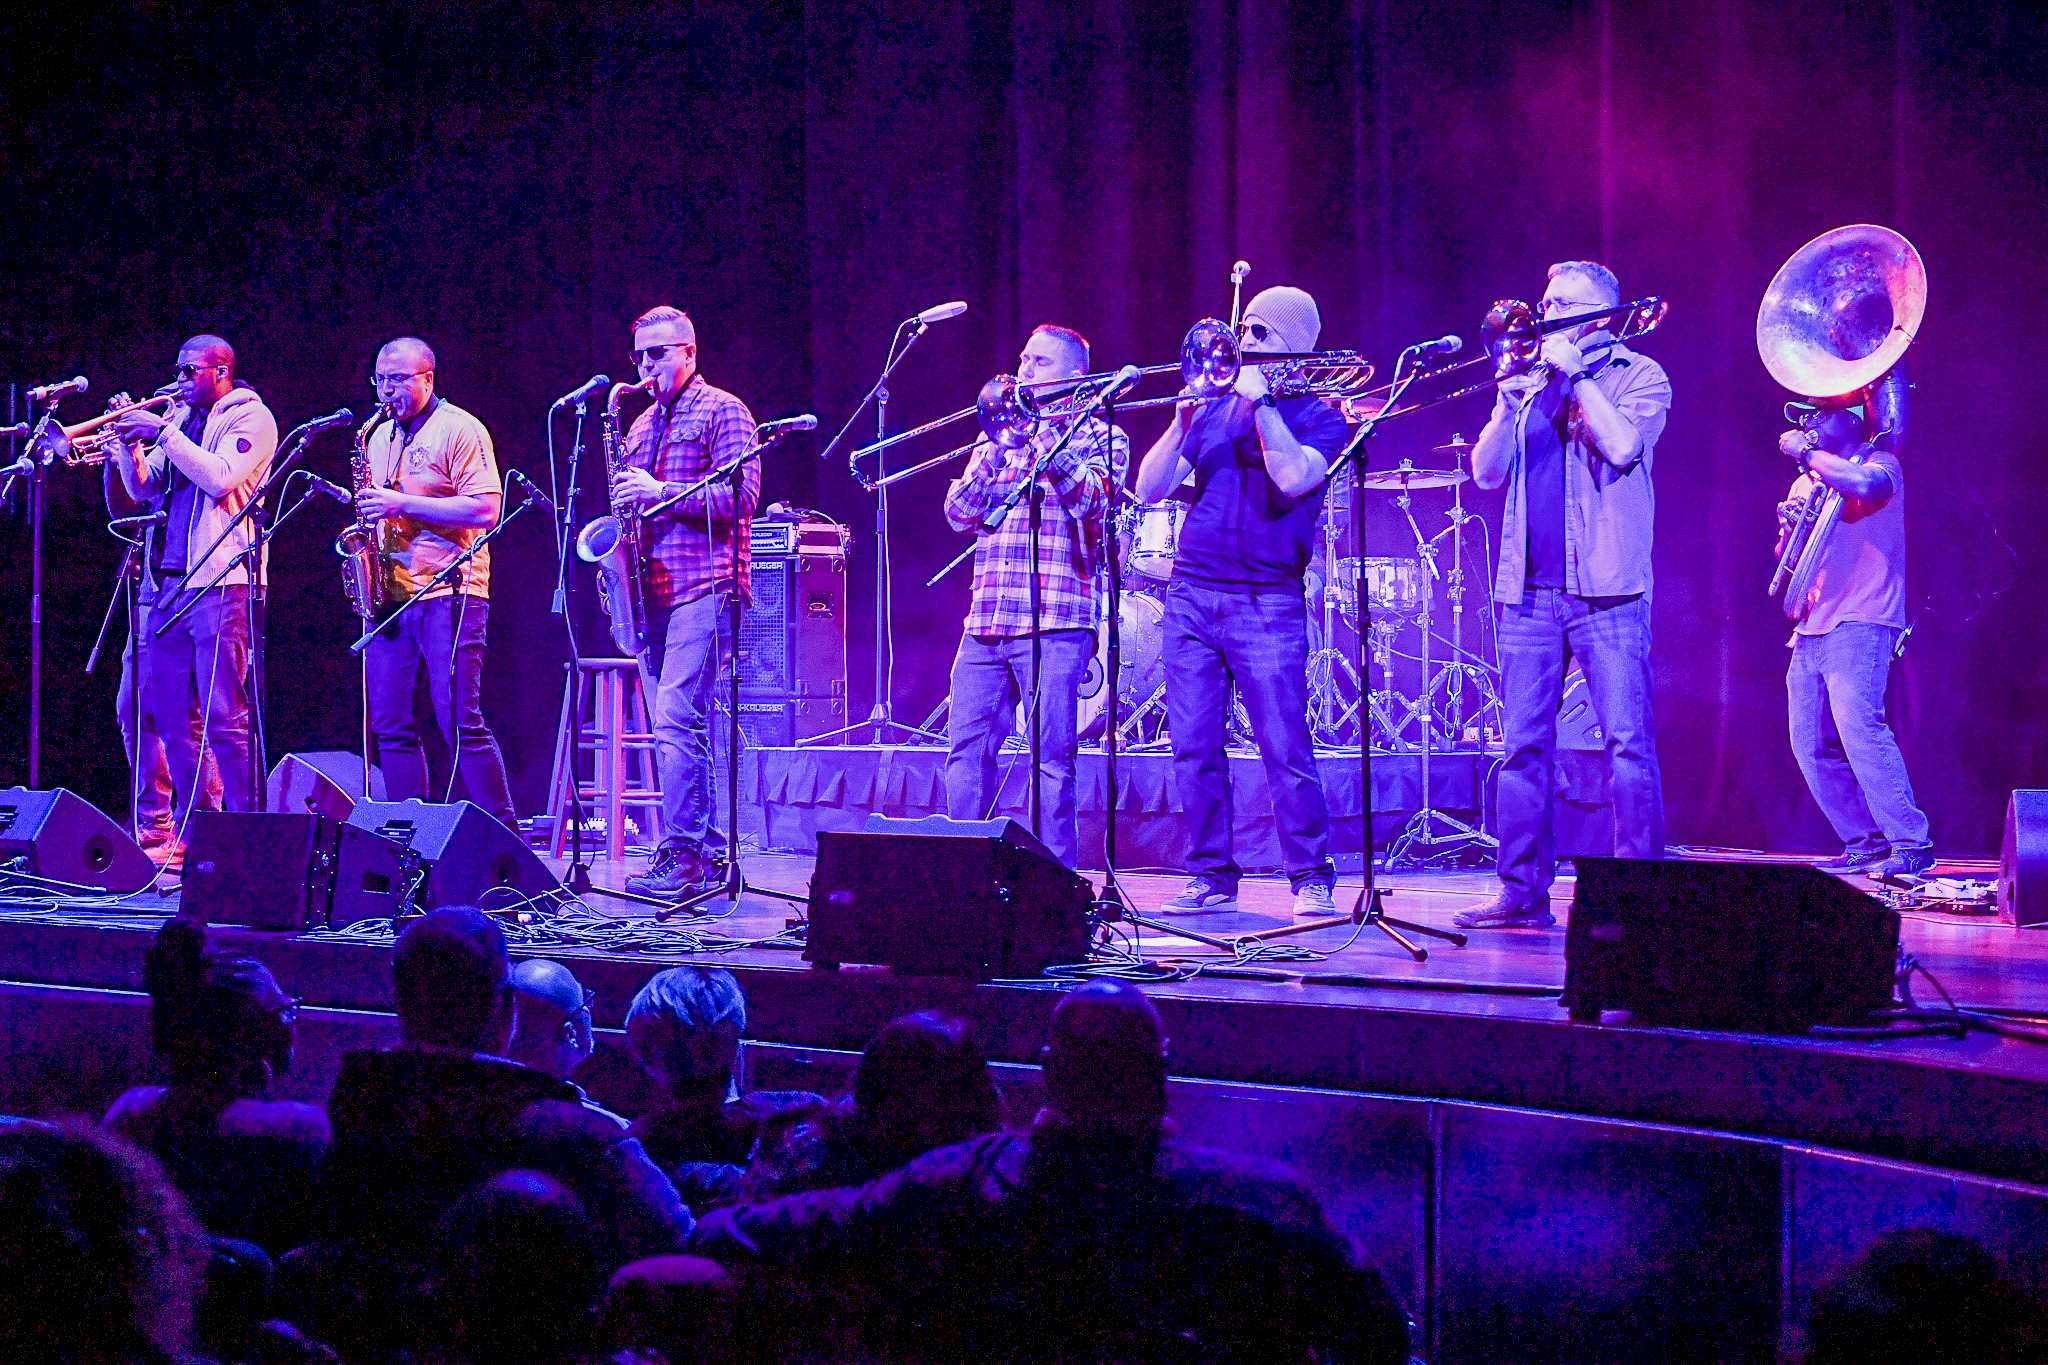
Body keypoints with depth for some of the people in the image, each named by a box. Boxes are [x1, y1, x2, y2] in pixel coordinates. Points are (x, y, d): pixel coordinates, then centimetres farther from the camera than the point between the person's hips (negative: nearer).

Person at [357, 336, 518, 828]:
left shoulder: (459, 430, -4)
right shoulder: (380, 438, 19)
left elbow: (485, 510, -14)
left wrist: (404, 503, -17)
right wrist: (369, 507, 7)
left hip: (448, 594, -7)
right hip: (390, 595, 7)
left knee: (460, 723, -11)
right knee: (390, 726, 4)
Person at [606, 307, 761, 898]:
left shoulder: (723, 412, -1)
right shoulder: (642, 425, 22)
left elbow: (742, 497, -11)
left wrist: (663, 492, -16)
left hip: (704, 588, -8)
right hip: (654, 592, 8)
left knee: (676, 721, -17)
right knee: (680, 728, 8)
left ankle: (681, 855, -18)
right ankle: (710, 853, 12)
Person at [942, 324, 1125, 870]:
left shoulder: (1100, 436, 7)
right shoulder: (1000, 436, 21)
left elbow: (1092, 499, -12)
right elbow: (960, 514, 10)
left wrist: (1045, 438, -11)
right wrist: (997, 446, -1)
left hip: (1054, 624, -5)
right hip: (985, 621, 5)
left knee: (1052, 758, -6)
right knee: (966, 752, 4)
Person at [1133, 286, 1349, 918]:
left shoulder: (1319, 415, 3)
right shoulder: (1214, 408, 16)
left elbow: (1295, 478, -18)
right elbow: (1149, 490, 11)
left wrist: (1260, 400, -13)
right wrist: (1183, 418, -2)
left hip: (1267, 601, -5)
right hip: (1191, 595, 5)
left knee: (1285, 749, -8)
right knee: (1194, 747, 3)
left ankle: (1312, 878, 0)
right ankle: (1211, 876, 11)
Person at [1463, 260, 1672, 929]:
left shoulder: (1639, 374, 4)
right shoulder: (1531, 381, 17)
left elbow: (1622, 445, -15)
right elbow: (1486, 473, 9)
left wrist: (1574, 372, -8)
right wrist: (1508, 405, -6)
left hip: (1607, 590, -5)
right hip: (1528, 589, 5)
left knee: (1629, 743, -7)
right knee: (1523, 745, 4)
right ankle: (1522, 892, 8)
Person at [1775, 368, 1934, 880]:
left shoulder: (1881, 463, 1)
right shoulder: (1806, 483, 22)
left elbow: (1863, 484, -25)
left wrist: (1805, 451, -13)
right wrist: (1788, 525, 1)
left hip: (1859, 625, -8)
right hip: (1811, 629, 8)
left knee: (1858, 726, -22)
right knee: (1811, 743, 3)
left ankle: (1911, 843, -20)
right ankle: (1866, 843, 11)